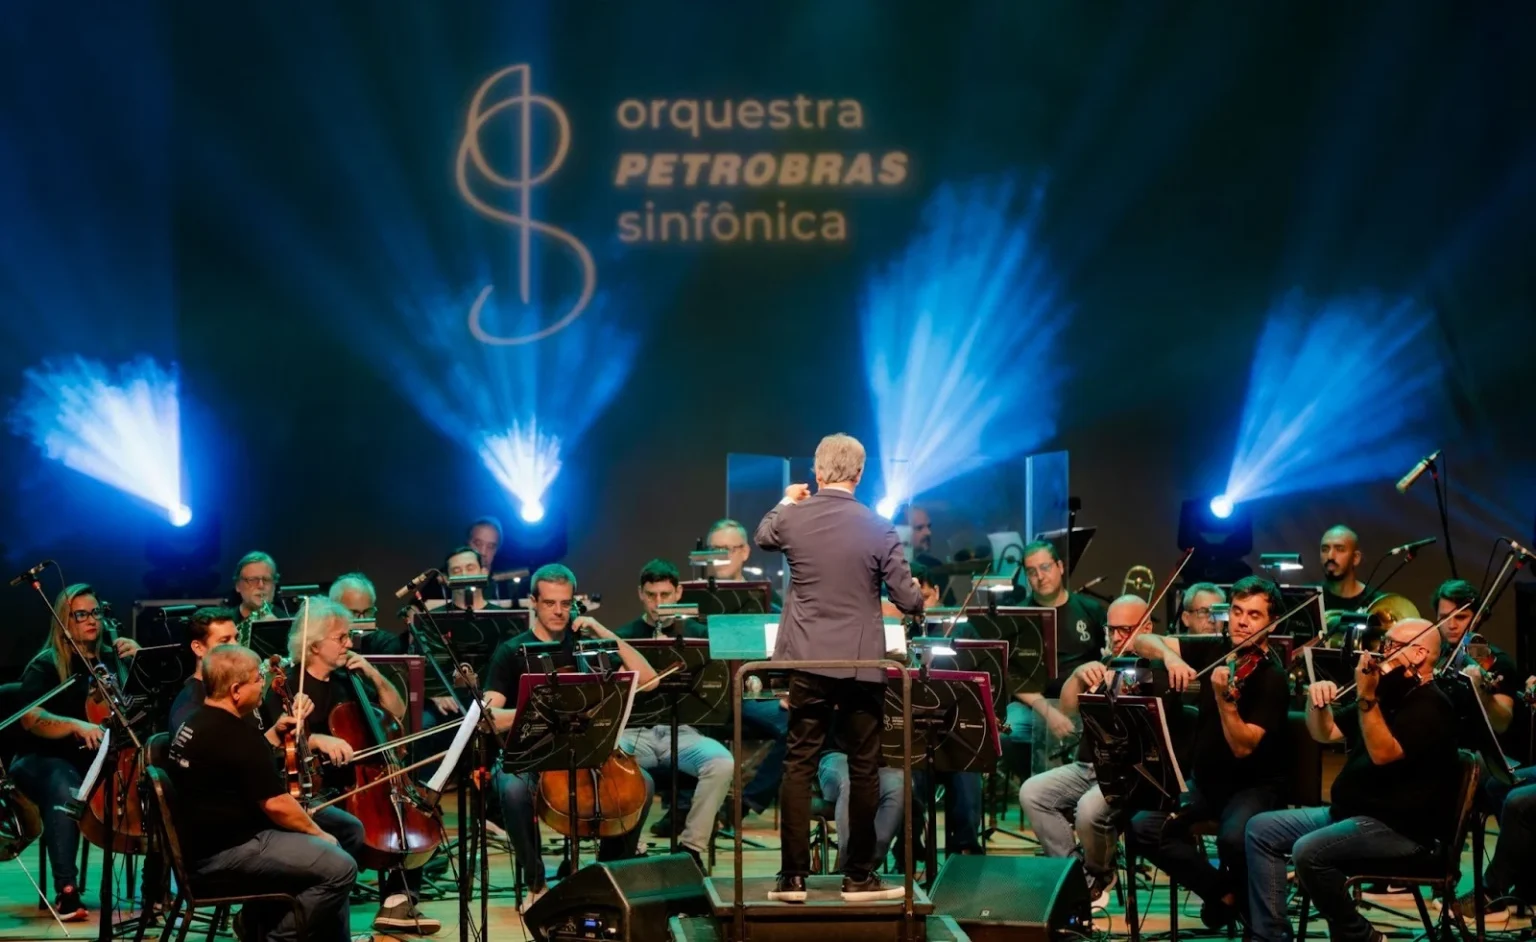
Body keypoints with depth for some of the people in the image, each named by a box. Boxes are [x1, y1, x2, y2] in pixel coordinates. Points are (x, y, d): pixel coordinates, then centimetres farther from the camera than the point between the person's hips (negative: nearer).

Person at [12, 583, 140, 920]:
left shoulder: (111, 658, 11)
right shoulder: (46, 665, -2)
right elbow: (31, 719, -17)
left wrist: (139, 661, -4)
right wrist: (76, 725, -34)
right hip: (46, 760, -4)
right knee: (65, 791, -40)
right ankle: (66, 891, -38)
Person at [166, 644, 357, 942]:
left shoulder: (195, 722, 11)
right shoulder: (236, 734, -20)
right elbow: (275, 803, -19)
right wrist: (317, 832, -5)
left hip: (207, 842, 11)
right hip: (224, 852, -11)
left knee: (325, 856, 18)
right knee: (339, 868, -17)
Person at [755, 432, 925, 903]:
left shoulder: (791, 519, -3)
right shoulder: (878, 528, -10)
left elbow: (763, 538, 22)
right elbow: (908, 601, -7)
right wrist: (919, 598, 17)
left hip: (807, 663, 2)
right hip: (861, 666, -2)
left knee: (798, 766, 6)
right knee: (864, 770, 7)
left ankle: (793, 876, 4)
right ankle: (859, 877, 11)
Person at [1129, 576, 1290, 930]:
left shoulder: (1272, 678, -17)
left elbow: (1242, 747, -25)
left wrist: (1224, 696, -38)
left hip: (1254, 786, -6)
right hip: (1205, 779, 6)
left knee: (1233, 837, -37)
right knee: (1142, 825, -17)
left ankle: (1245, 895, -1)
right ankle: (1223, 890, 0)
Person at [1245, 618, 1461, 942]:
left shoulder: (1430, 705, -12)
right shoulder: (1387, 694, 16)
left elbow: (1383, 753, -26)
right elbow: (1325, 733, 19)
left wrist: (1366, 698, -32)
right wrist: (1317, 701, -1)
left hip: (1398, 828, -10)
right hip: (1350, 813, 10)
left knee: (1308, 851, -31)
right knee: (1261, 829, 1)